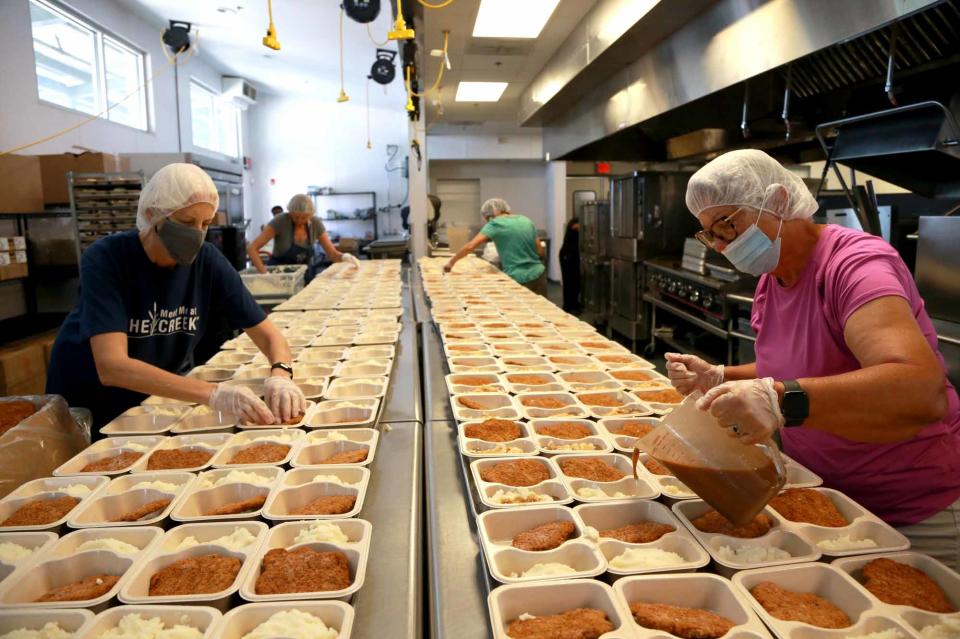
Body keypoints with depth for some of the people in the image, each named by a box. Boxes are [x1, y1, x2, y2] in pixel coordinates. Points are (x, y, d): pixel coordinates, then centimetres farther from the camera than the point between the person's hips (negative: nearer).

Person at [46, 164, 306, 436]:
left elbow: (269, 336, -13)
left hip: (161, 396, 2)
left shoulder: (208, 261, -16)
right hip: (89, 401, -1)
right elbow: (111, 366, -35)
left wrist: (280, 375, -36)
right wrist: (213, 393, -47)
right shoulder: (106, 258, -25)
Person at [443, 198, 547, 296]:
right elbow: (540, 252, 13)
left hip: (518, 279, -5)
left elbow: (470, 246, -13)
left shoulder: (495, 224, -4)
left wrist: (451, 262, -3)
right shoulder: (526, 221, 11)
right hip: (538, 275, 5)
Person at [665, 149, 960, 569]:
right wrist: (718, 379, -3)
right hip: (826, 499, 7)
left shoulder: (854, 263, -24)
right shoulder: (770, 282, 1)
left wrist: (784, 400, -54)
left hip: (913, 519, -7)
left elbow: (923, 391, -40)